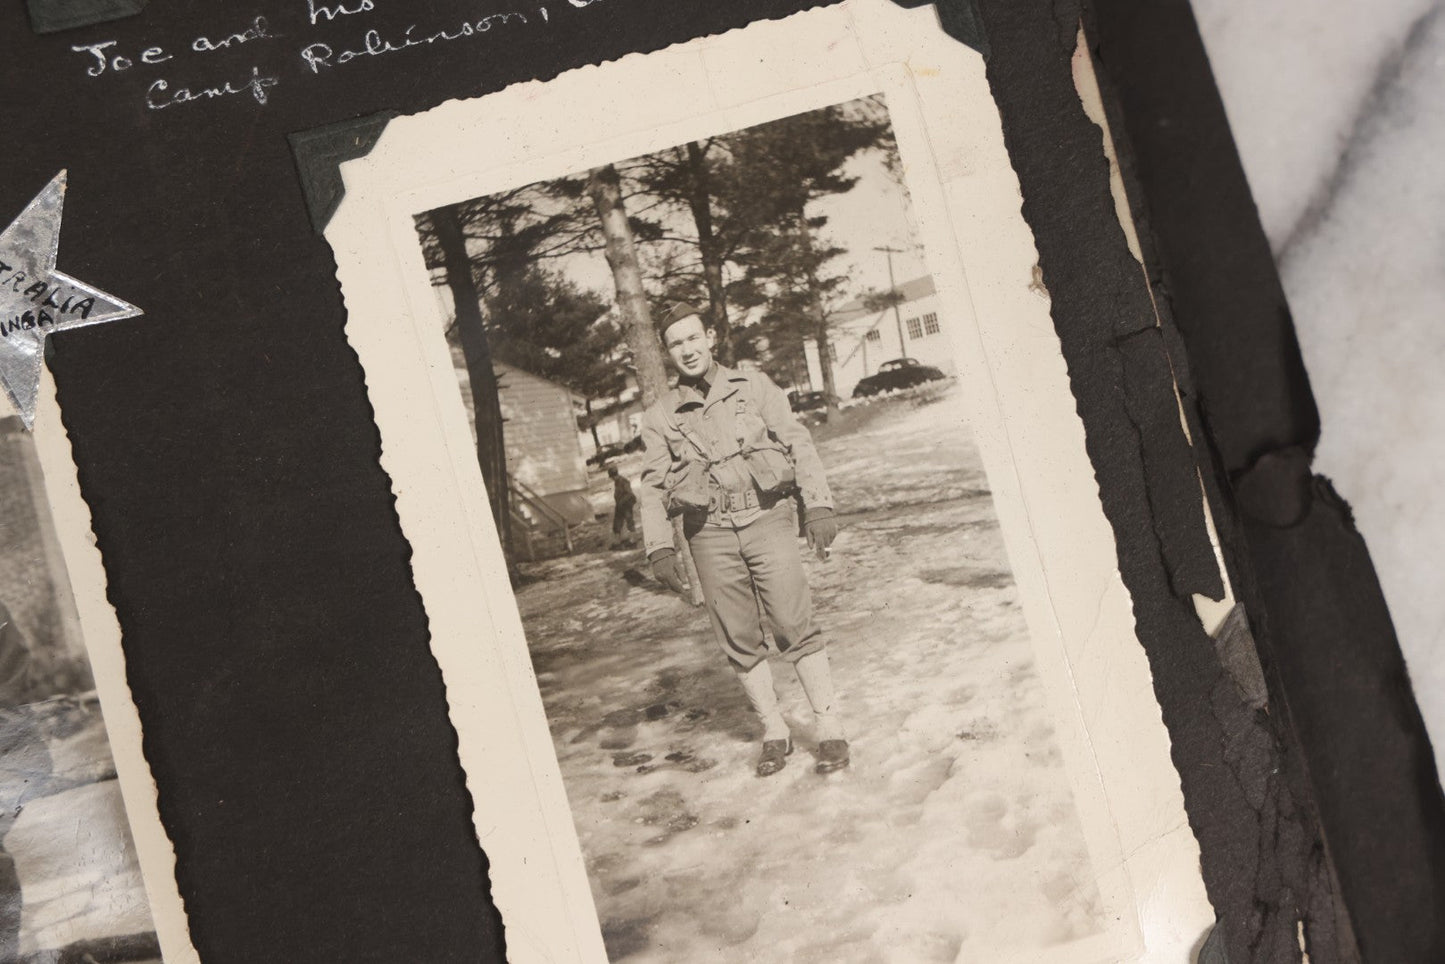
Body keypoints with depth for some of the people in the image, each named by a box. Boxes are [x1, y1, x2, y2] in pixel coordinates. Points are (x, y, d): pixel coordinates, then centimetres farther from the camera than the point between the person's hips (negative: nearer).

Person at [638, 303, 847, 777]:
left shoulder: (754, 387, 8)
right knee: (739, 640, 4)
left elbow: (798, 444, 5)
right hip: (710, 533, 2)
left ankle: (829, 728, 0)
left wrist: (818, 503, -6)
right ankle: (774, 732, 17)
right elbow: (653, 486, 7)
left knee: (795, 626, -8)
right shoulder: (660, 415, 9)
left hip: (767, 518, -1)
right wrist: (660, 548, -5)